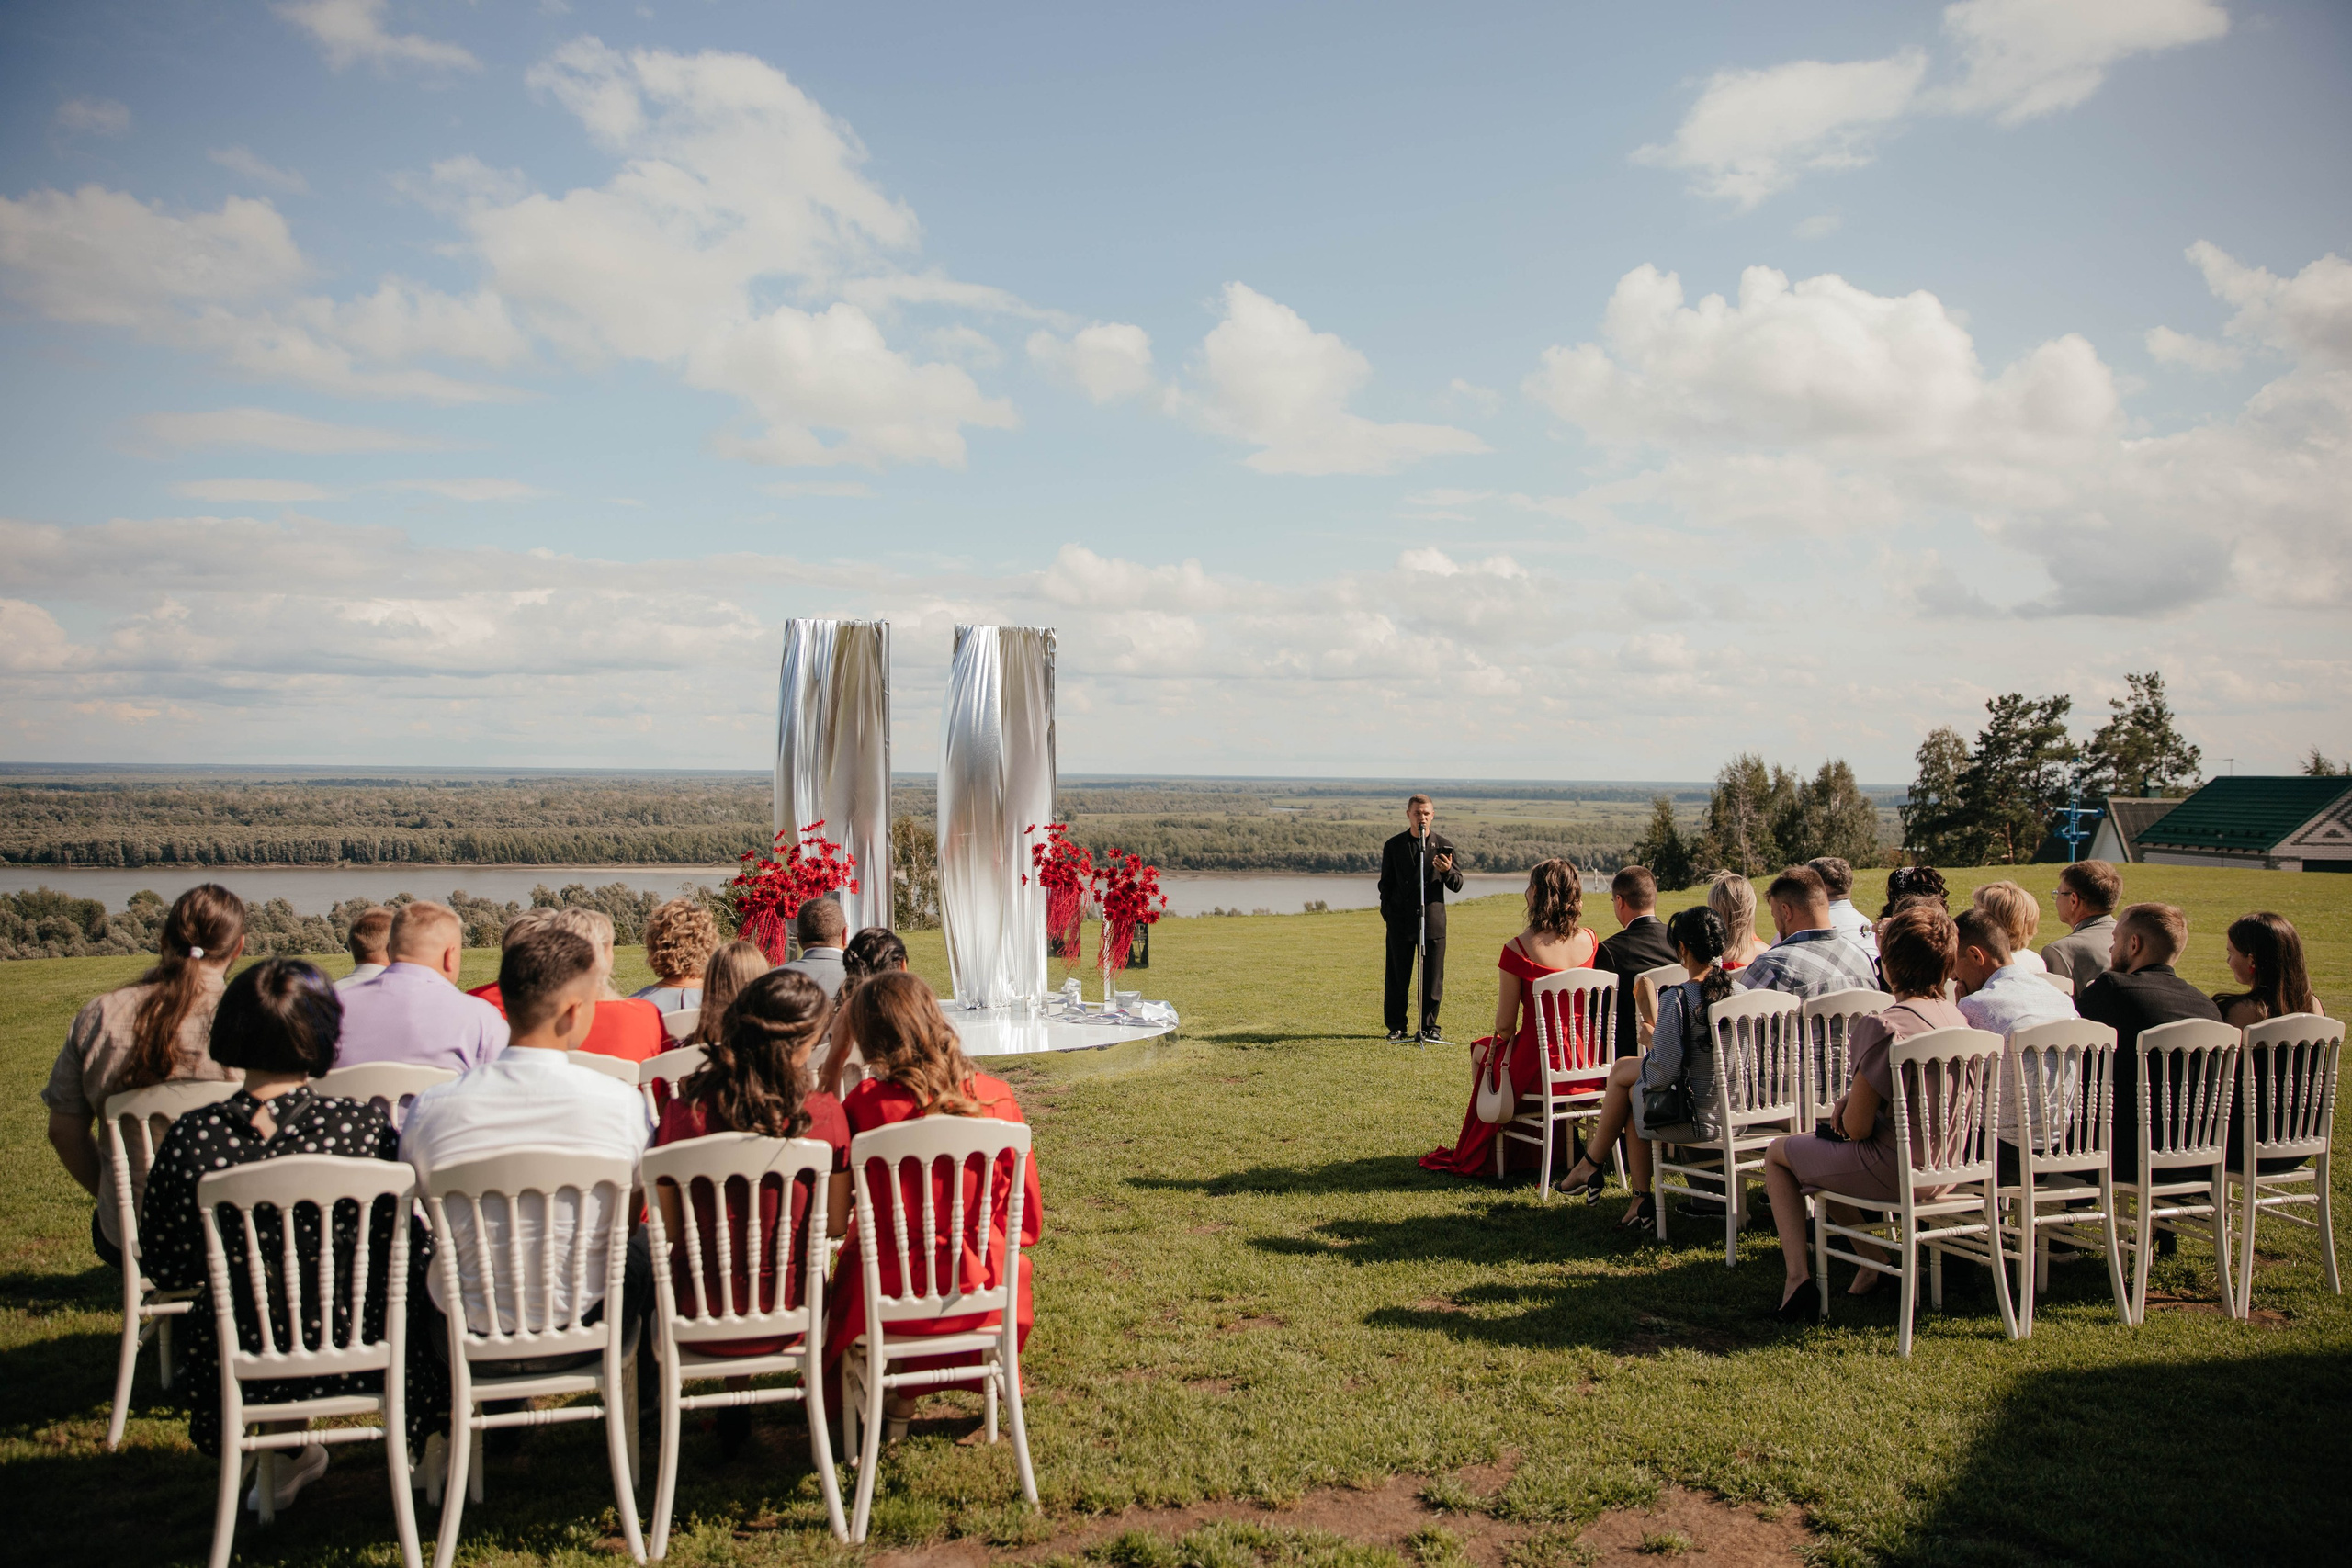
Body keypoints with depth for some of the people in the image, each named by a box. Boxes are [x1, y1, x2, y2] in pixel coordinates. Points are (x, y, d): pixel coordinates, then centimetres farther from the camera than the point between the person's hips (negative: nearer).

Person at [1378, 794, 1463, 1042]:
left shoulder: (1443, 846, 4)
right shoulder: (1393, 846, 6)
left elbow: (1457, 886, 2)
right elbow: (1386, 884, 11)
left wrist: (1448, 871, -18)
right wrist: (1387, 913, 1)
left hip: (1432, 921, 0)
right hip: (1401, 922, 0)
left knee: (1433, 977, 2)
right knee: (1397, 977, 3)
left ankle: (1428, 1026, 13)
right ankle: (1396, 1028, 12)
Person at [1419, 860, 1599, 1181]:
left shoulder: (1518, 949, -16)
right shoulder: (1590, 941, -1)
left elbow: (1504, 1026, -10)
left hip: (1539, 1065, -5)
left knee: (1482, 1052, 28)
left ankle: (1476, 1155, 42)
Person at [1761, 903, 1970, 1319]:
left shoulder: (1882, 1026, -23)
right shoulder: (1959, 1019, 0)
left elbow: (1856, 1127, -18)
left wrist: (1848, 1108, 3)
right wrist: (1852, 1099, 5)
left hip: (1892, 1169, -8)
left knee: (1778, 1153, 16)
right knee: (1823, 1147, 32)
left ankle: (1798, 1277, 8)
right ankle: (1868, 1256, 28)